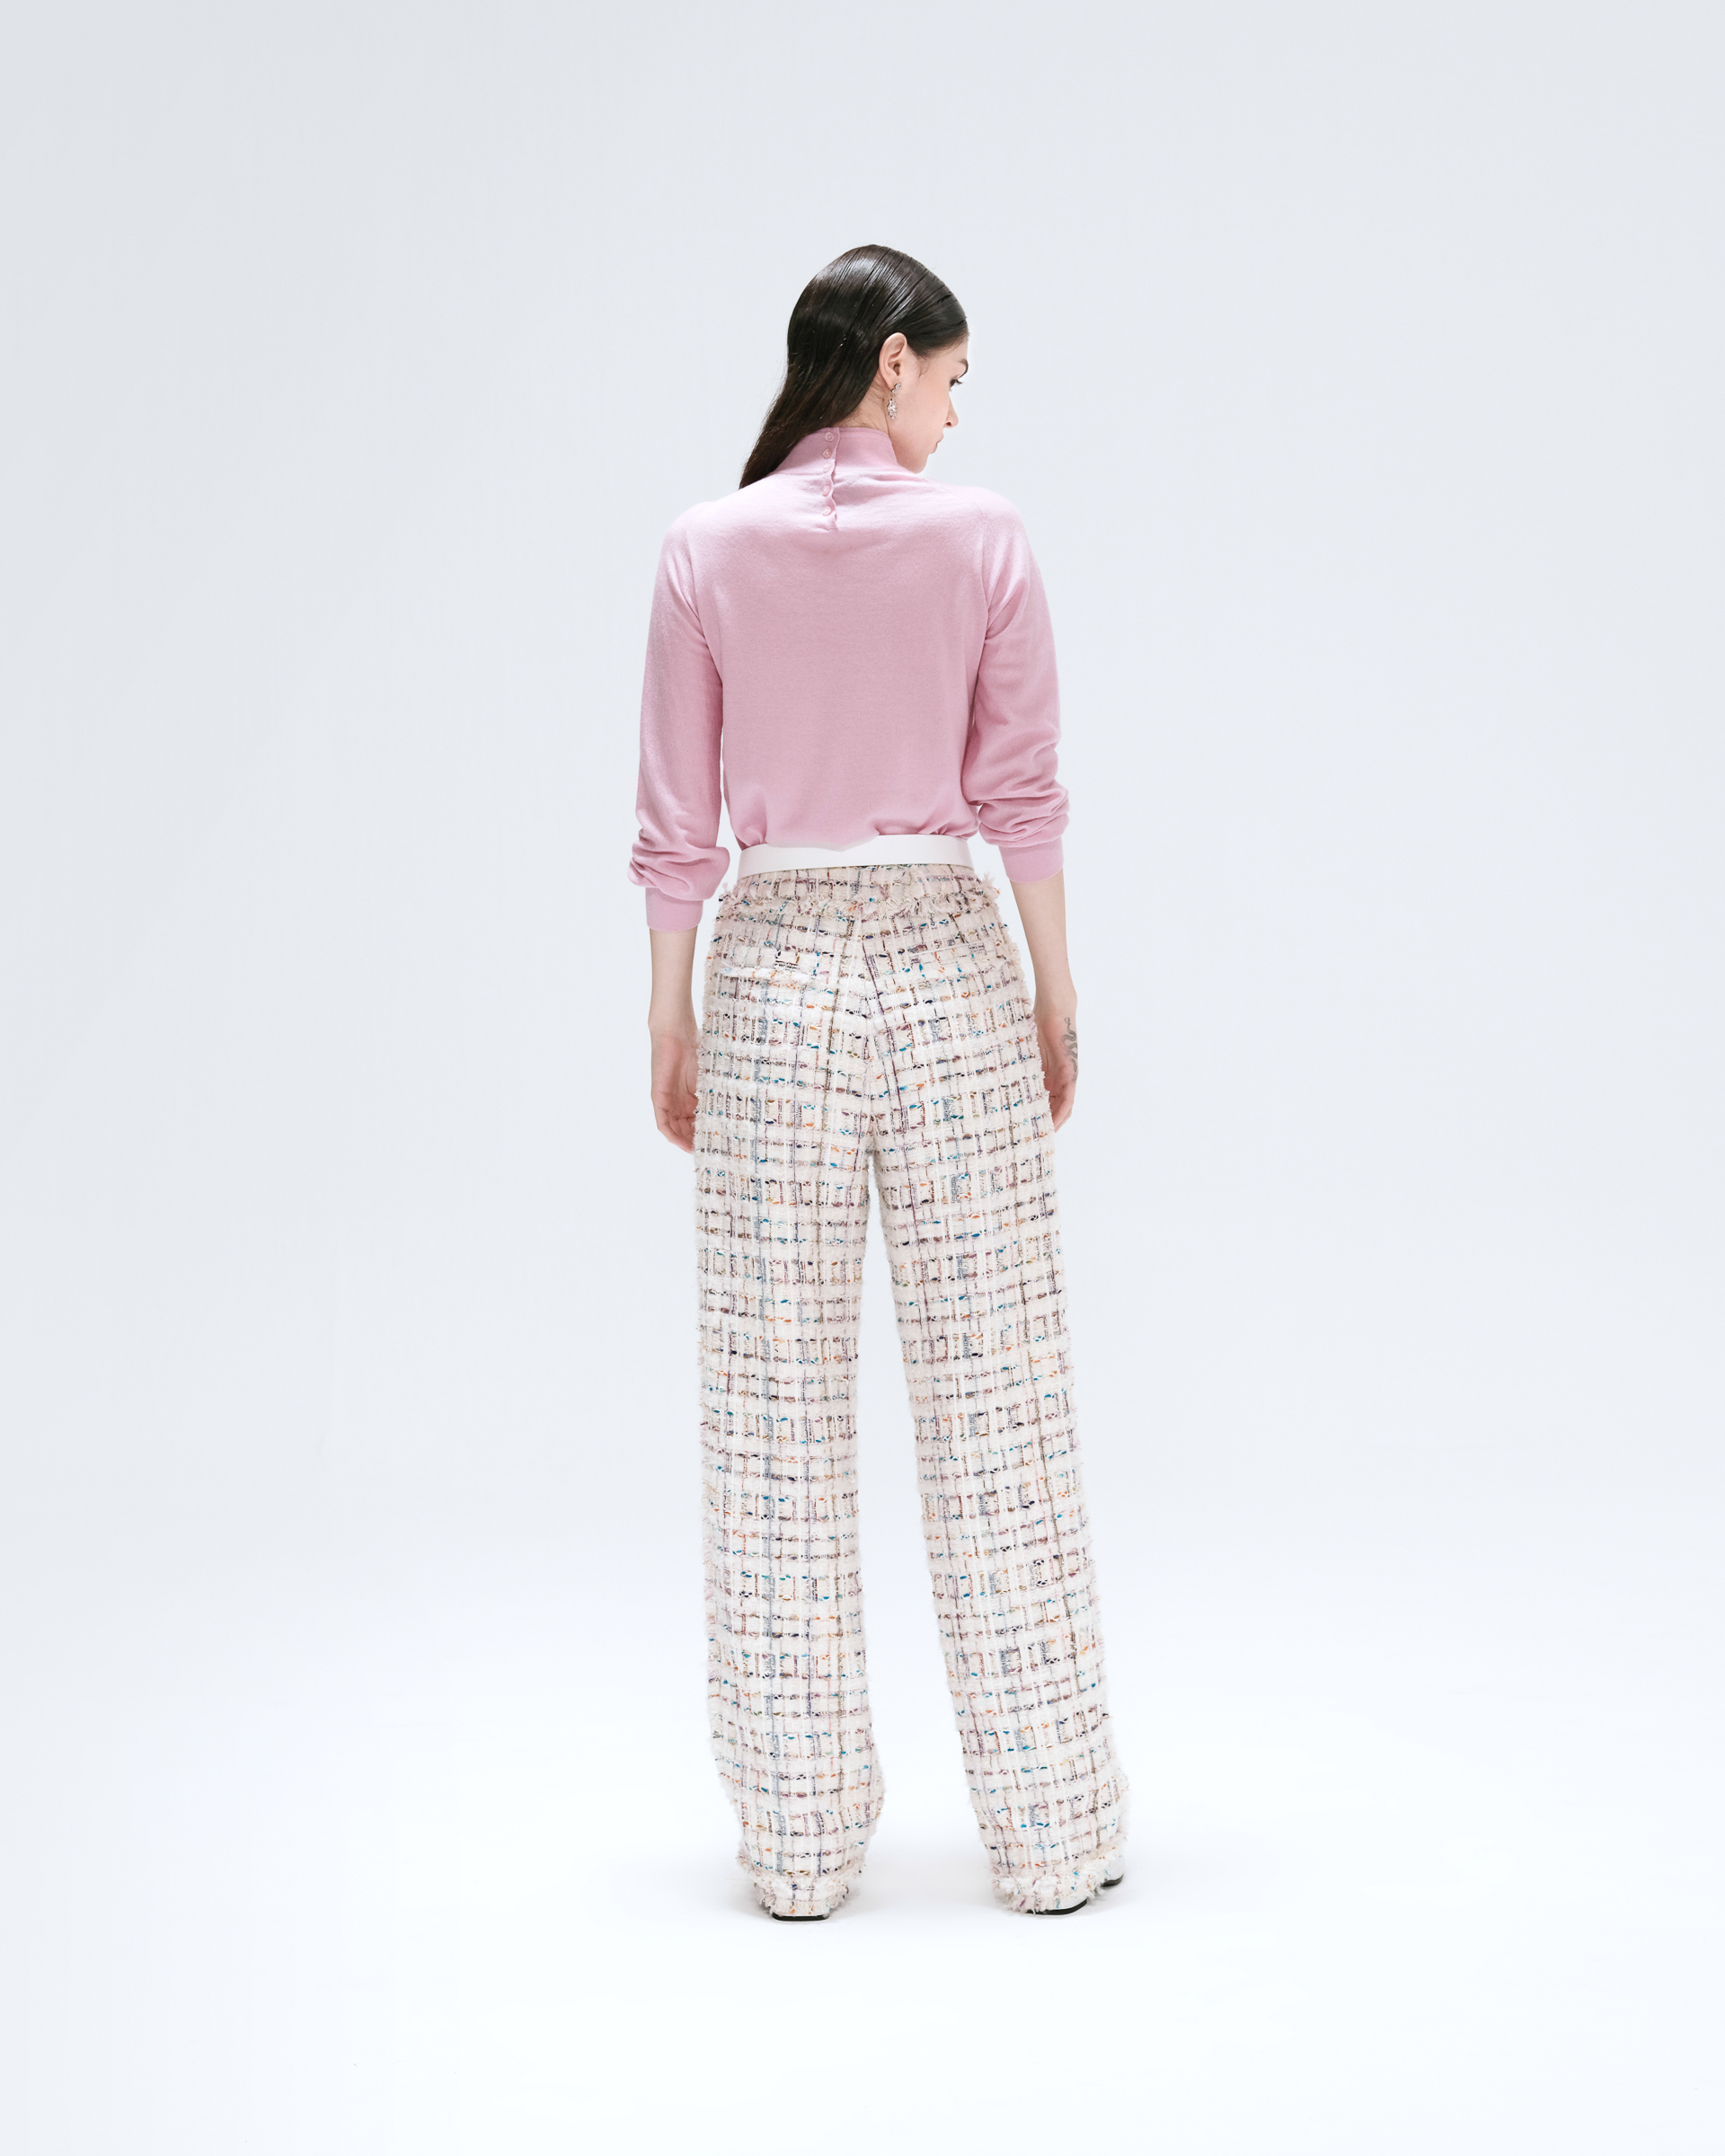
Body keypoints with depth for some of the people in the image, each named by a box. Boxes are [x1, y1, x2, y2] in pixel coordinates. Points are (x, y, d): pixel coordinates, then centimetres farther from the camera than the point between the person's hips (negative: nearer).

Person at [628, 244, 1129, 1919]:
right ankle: (1048, 1830, 12)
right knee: (996, 1399, 5)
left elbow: (677, 823, 0)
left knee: (777, 1404, 6)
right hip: (946, 964, -1)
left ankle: (799, 1841, 12)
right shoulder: (981, 537, -4)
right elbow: (1023, 794, -4)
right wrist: (1056, 994, 7)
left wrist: (671, 1023, 9)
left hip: (772, 970, 1)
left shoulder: (706, 551, 0)